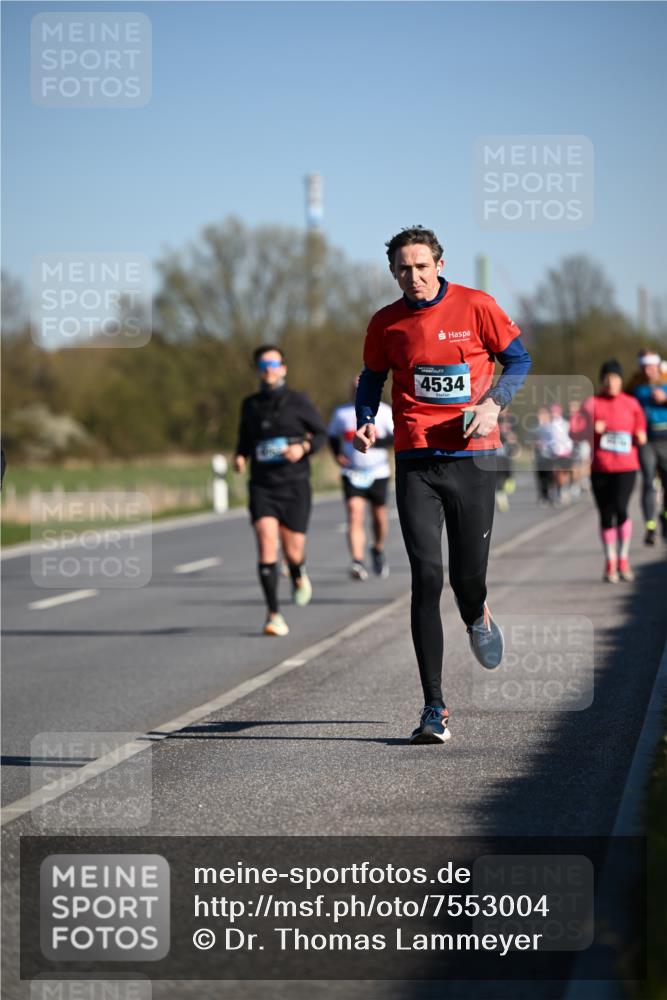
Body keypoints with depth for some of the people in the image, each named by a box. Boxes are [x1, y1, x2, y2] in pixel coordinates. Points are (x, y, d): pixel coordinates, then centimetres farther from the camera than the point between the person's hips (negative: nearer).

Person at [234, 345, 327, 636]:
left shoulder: (298, 401, -1)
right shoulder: (250, 405, 8)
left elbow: (321, 433, 5)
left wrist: (304, 447, -15)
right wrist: (240, 457, 0)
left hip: (294, 484, -1)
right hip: (262, 486, 1)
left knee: (292, 551, 2)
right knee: (266, 542, -17)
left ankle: (299, 577, 41)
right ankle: (274, 614, -14)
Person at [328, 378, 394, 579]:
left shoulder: (384, 411, -1)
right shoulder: (341, 413, 5)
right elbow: (332, 436, 19)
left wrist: (373, 441, -23)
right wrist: (337, 454, 0)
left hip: (378, 474, 0)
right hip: (351, 474, 0)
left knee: (379, 517, 11)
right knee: (354, 516, -17)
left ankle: (378, 551, 41)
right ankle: (358, 563, -26)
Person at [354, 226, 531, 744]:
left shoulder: (476, 307, -2)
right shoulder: (386, 323, 4)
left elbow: (518, 358, 7)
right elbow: (372, 378, 19)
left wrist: (493, 403, -10)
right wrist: (366, 422, 0)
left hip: (473, 457, -1)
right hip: (416, 461, 1)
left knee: (468, 577, 2)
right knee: (426, 578, -9)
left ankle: (477, 618, 44)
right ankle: (435, 708, -7)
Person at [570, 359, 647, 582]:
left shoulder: (631, 404, 8)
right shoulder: (592, 403, 3)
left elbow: (640, 432, 18)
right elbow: (573, 430, -2)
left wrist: (640, 437, -4)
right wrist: (593, 429, -19)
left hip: (626, 466, 0)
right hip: (600, 468, 0)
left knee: (620, 508, -17)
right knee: (606, 515, 3)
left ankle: (623, 560, -2)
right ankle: (610, 564, 16)